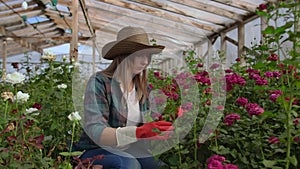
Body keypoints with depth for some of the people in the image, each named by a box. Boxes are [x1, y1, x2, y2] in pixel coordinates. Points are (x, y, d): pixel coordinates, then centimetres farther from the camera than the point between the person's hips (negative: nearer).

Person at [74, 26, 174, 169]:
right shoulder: (100, 82, -14)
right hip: (96, 151, -4)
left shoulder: (143, 89, 3)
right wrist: (138, 132, -39)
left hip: (130, 151, 5)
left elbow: (146, 128, 4)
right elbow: (95, 132, -25)